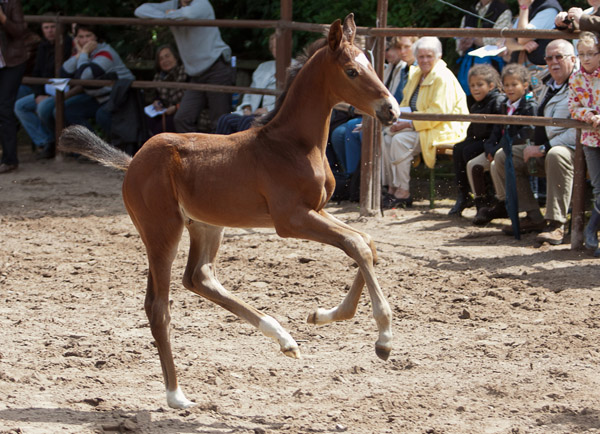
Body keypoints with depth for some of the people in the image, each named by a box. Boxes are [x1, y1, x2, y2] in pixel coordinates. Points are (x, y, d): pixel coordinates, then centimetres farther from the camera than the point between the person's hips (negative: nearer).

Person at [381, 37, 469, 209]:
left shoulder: (443, 78, -16)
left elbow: (438, 112, -23)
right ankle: (392, 187, -5)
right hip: (417, 126, 9)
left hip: (442, 130, -9)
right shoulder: (416, 75, 12)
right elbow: (406, 103, 20)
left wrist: (410, 123, -22)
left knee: (400, 140, -27)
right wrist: (398, 119, -2)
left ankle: (403, 193, -22)